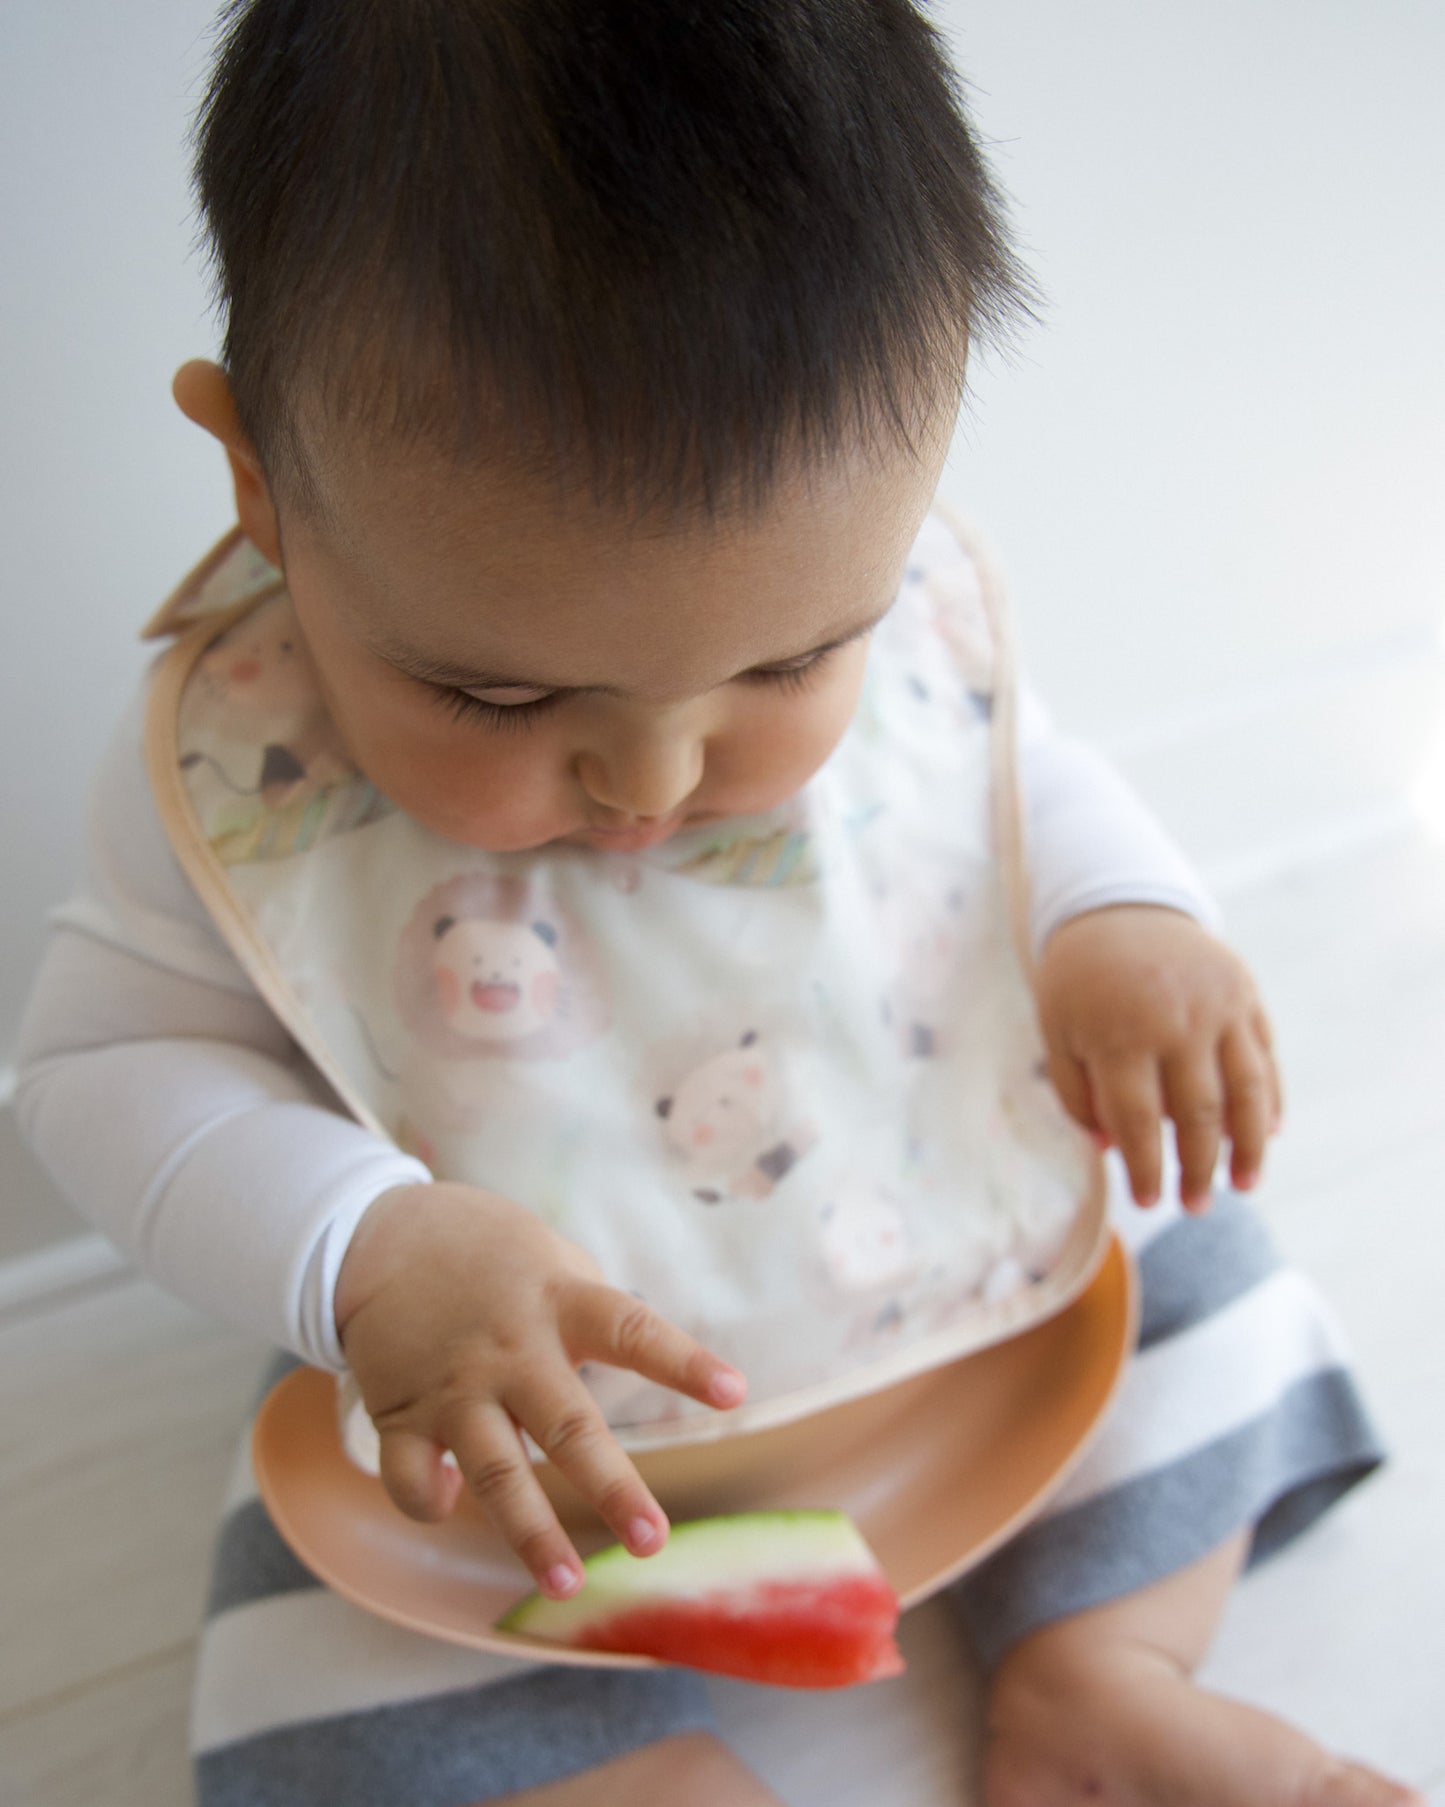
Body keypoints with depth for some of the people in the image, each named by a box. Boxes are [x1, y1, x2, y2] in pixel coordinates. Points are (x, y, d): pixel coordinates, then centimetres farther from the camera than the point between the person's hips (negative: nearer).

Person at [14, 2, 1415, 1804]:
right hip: (504, 1389, -2)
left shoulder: (894, 603, -16)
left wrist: (1121, 915, -18)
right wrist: (366, 1256, -28)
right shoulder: (236, 766, -22)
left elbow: (1016, 767, 4)